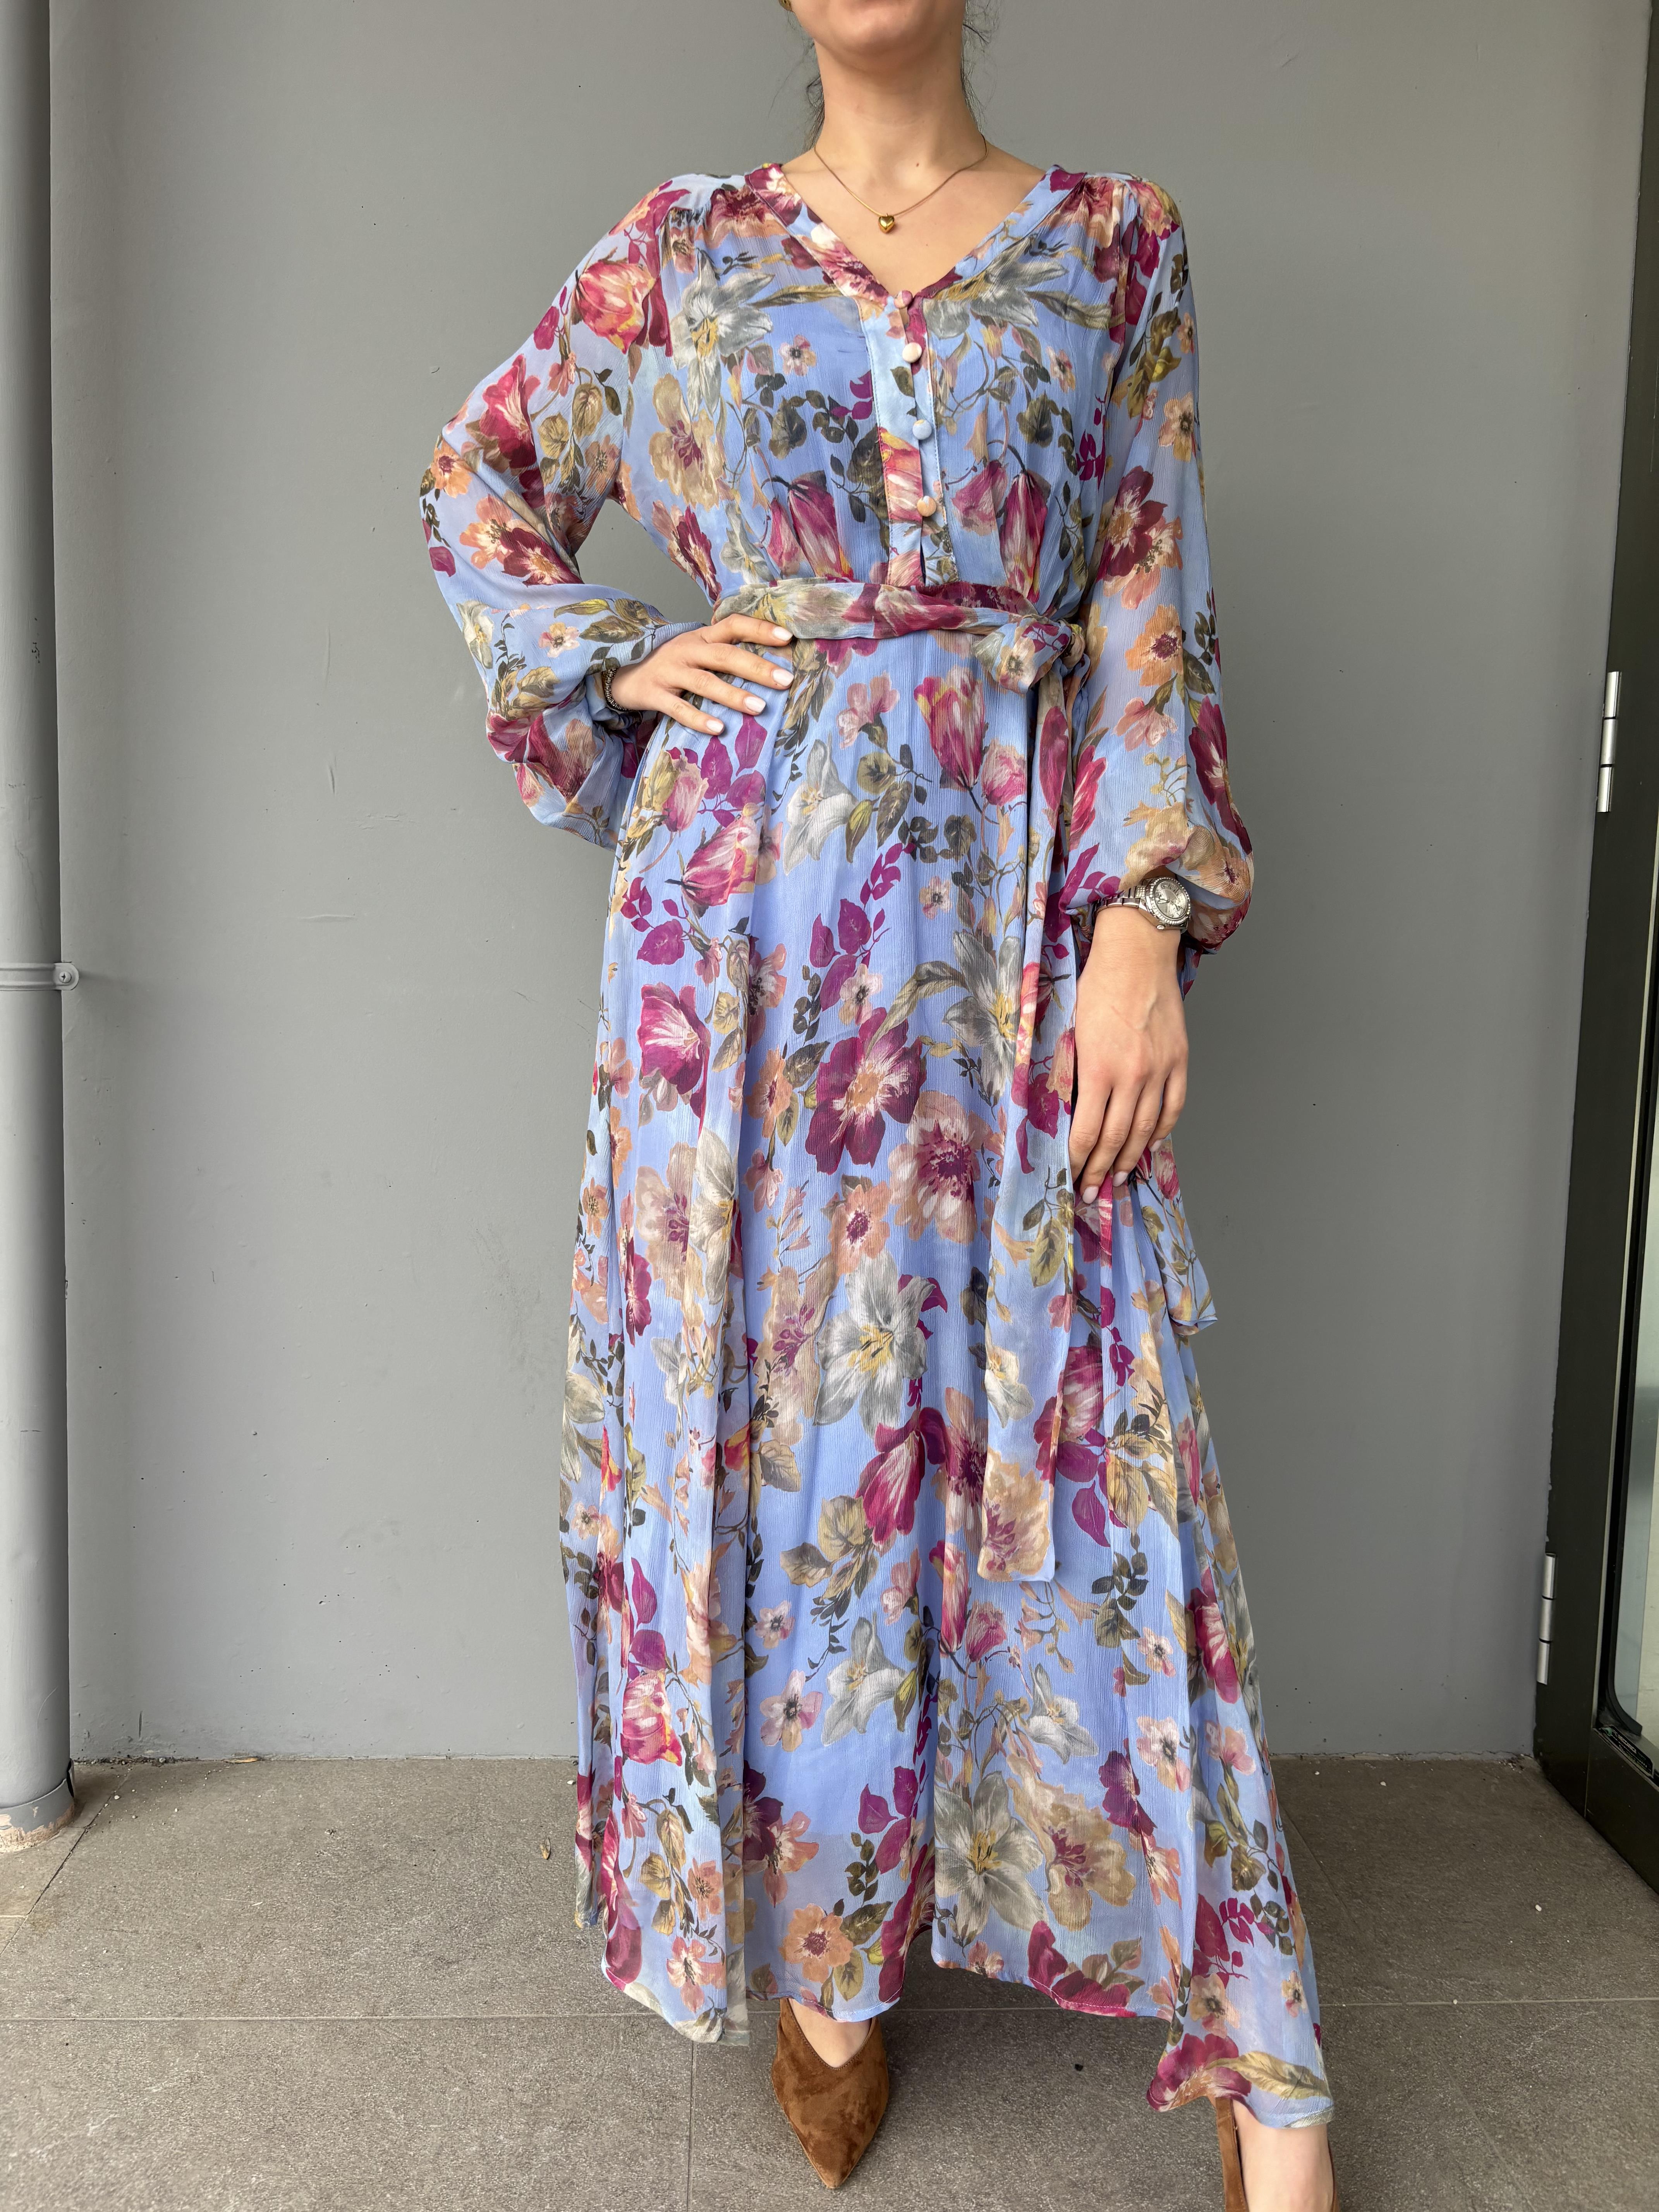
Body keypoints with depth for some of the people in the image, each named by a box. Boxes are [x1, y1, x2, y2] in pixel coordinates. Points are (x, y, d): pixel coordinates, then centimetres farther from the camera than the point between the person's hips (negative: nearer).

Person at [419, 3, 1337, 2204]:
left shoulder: (1115, 241, 11)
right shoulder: (682, 246, 12)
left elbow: (1152, 611, 3)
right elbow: (476, 476, 22)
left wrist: (1147, 919, -8)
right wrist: (614, 663, 5)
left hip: (1017, 894, -1)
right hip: (748, 894, 1)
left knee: (1073, 1411, -2)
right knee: (766, 1379, 4)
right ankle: (821, 1945, 26)